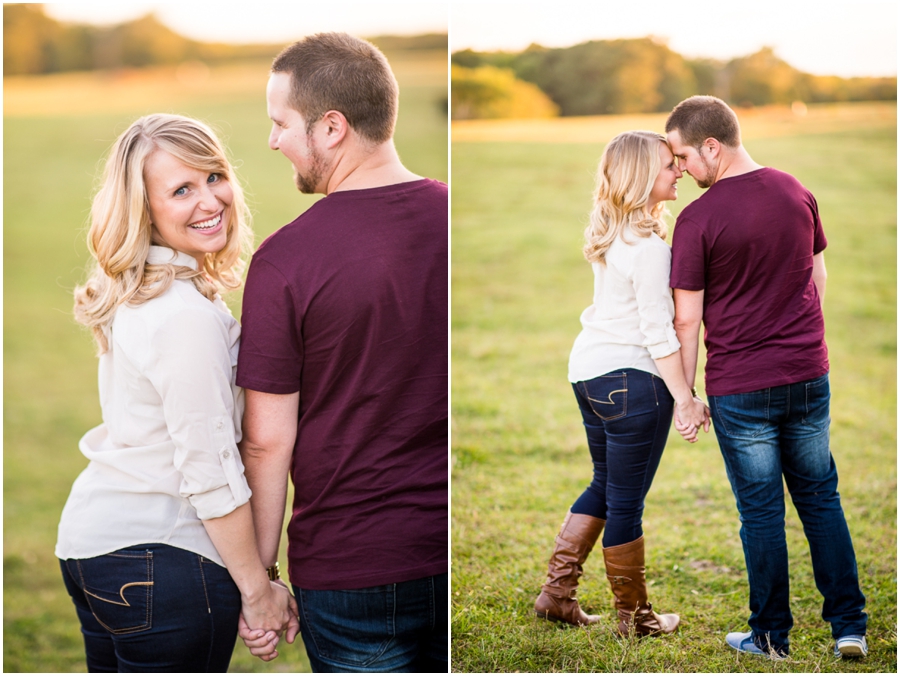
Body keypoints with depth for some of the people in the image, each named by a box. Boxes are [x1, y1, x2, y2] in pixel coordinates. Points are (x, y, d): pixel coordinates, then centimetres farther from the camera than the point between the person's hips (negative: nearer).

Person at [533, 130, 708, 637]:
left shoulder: (610, 234, 9)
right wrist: (685, 398, -14)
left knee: (604, 486, 22)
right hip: (630, 378, -9)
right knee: (626, 502, 3)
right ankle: (635, 617, 16)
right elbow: (658, 333, -18)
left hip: (587, 368, 9)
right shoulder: (648, 245, -18)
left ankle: (557, 592, 23)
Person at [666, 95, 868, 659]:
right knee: (821, 498, 16)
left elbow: (688, 320, -11)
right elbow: (819, 279, 12)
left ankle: (772, 635, 19)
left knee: (762, 512, 7)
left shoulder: (698, 219, -15)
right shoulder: (797, 192, 2)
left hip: (739, 388, -5)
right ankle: (850, 626, 17)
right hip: (808, 375, 5)